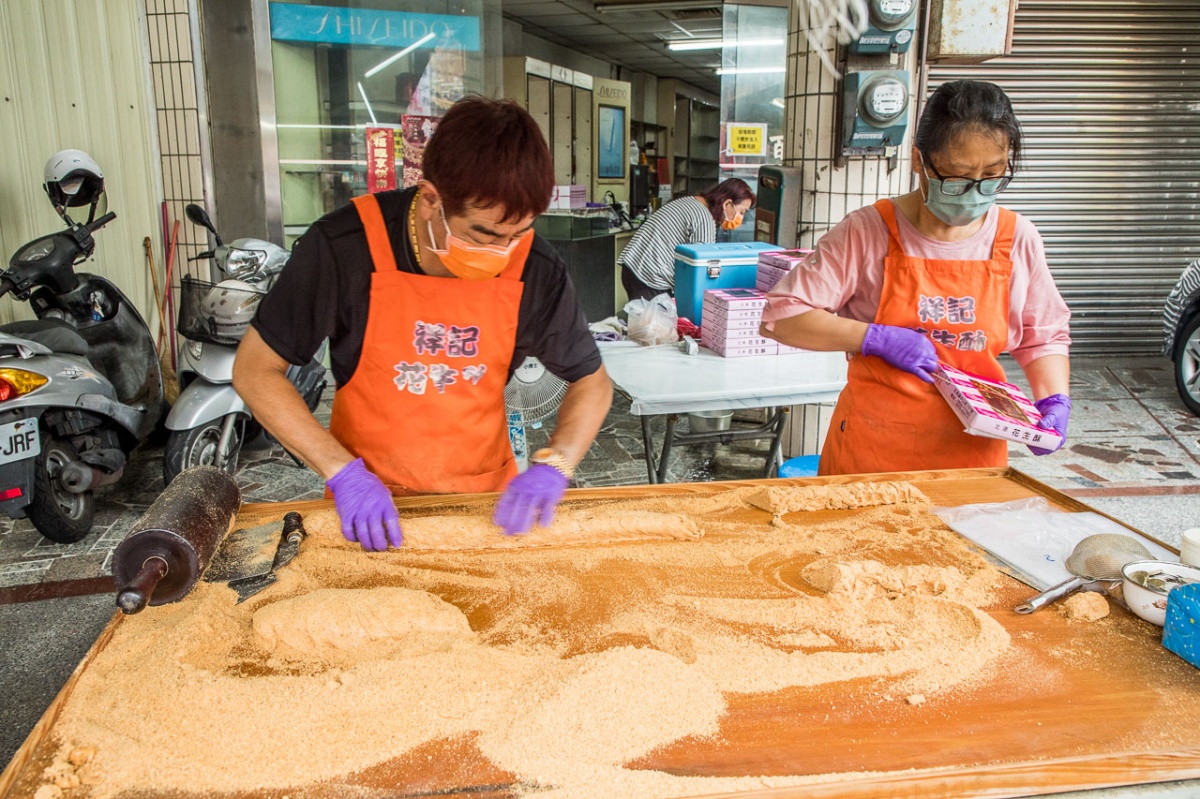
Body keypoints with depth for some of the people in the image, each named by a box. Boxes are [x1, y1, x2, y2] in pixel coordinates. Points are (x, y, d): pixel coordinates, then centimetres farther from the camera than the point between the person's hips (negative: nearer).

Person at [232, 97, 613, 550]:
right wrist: (342, 471, -21)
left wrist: (553, 464, -18)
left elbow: (591, 381, 0)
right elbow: (254, 369, -11)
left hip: (487, 496, 2)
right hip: (371, 499, -1)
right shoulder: (343, 247, -19)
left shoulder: (536, 269, -14)